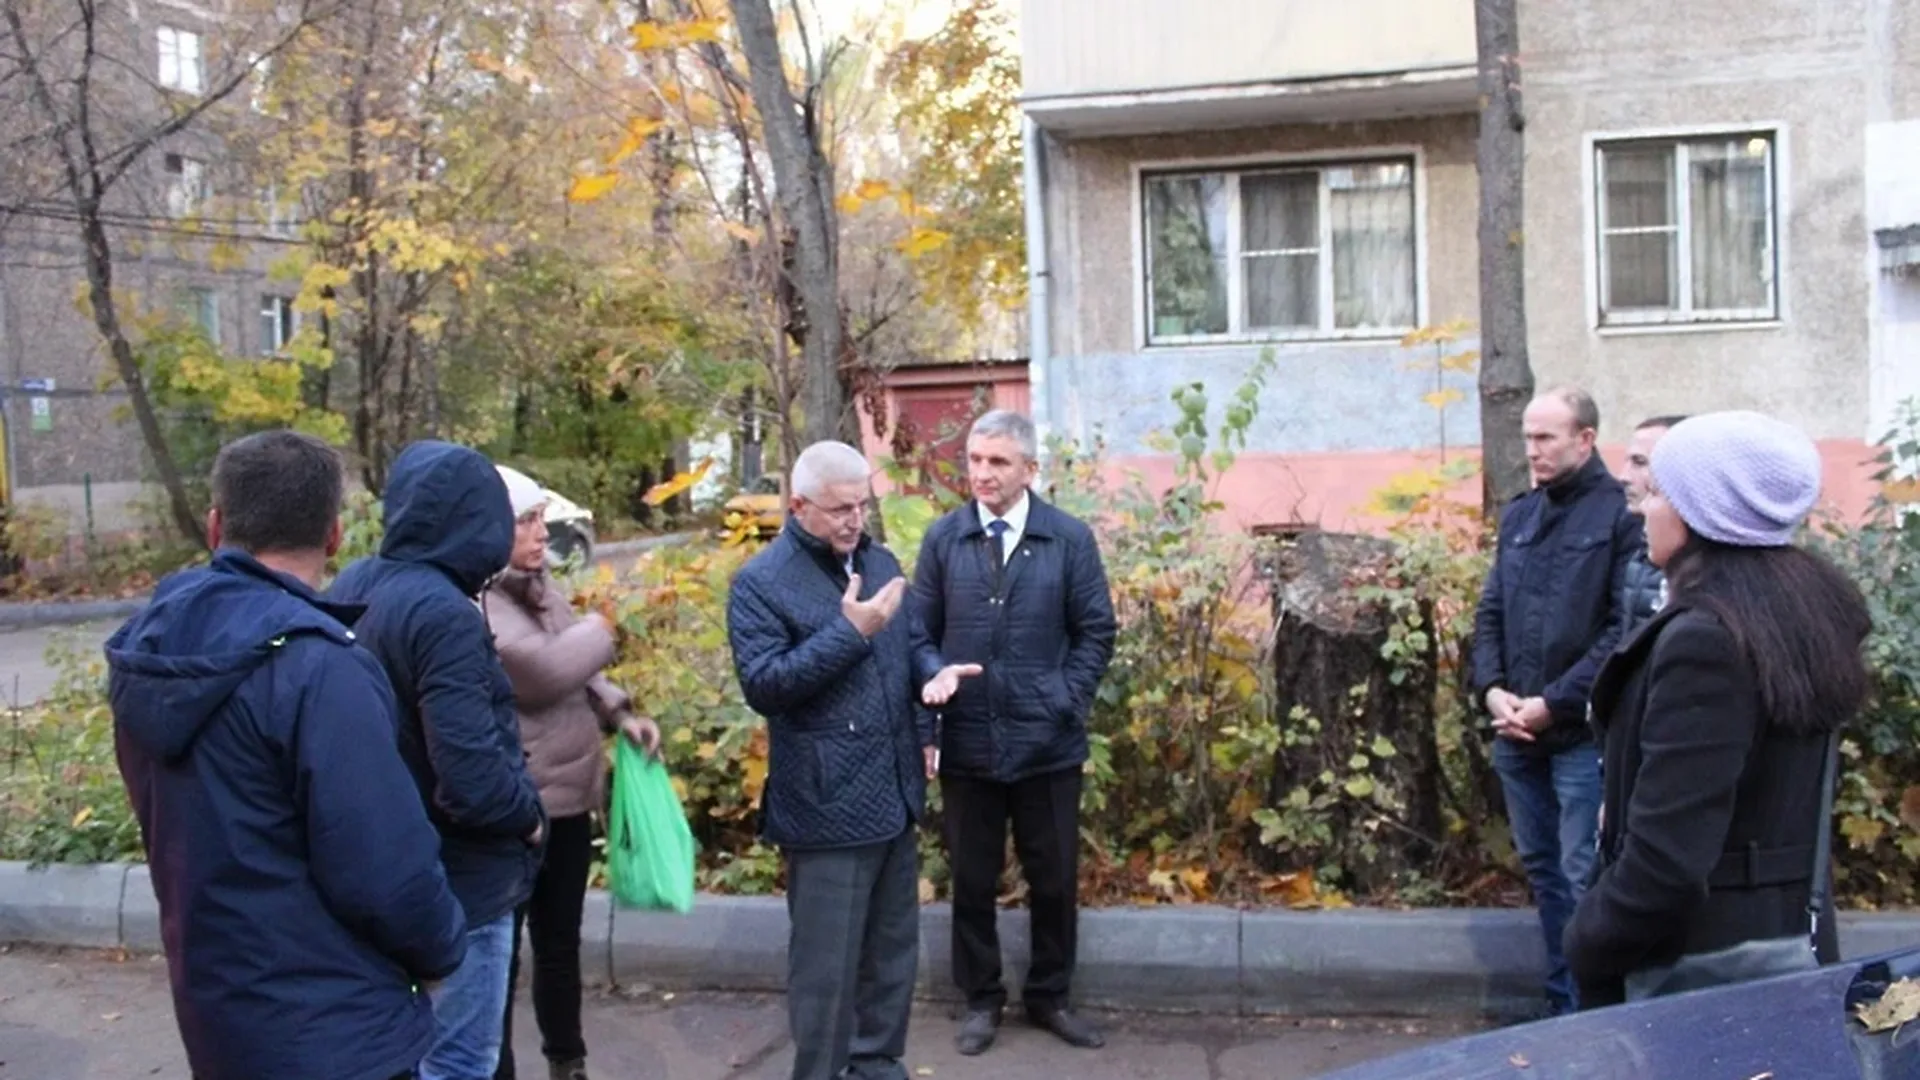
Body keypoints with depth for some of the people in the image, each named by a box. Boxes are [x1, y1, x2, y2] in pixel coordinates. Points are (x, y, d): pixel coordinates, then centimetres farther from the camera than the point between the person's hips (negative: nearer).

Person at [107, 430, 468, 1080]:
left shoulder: (150, 648, 1)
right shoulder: (315, 666, -25)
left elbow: (173, 827, 11)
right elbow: (383, 869, -25)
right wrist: (440, 951, -5)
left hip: (214, 1007, 8)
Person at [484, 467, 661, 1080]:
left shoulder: (537, 583, 9)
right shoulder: (474, 603, -19)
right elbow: (543, 671, -29)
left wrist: (619, 714, 3)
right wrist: (600, 633, -11)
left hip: (568, 794, 9)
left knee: (561, 941, 21)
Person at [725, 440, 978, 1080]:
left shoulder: (880, 562, 10)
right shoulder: (761, 582, -11)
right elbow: (762, 685, -18)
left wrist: (933, 671, -5)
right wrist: (851, 630, -24)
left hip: (895, 793, 7)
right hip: (826, 806, -7)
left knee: (894, 949, 19)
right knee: (827, 964, 3)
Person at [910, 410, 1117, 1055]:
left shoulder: (1071, 538, -2)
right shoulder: (942, 539, 2)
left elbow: (1096, 633, 1)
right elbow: (920, 635, 5)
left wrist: (1064, 704, -7)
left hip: (1047, 742, 0)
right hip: (965, 743, 1)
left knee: (1055, 879, 12)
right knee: (972, 880, 12)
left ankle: (1049, 997, 30)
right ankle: (981, 999, 29)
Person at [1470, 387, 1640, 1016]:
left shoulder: (1620, 514, -9)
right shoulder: (1519, 516, 12)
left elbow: (1625, 628, -14)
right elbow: (1489, 612, 14)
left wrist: (1554, 703, -16)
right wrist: (1493, 689, -2)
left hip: (1582, 733, -7)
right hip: (1515, 730, 7)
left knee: (1582, 877, -3)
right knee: (1542, 869, 16)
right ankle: (1561, 1001, 28)